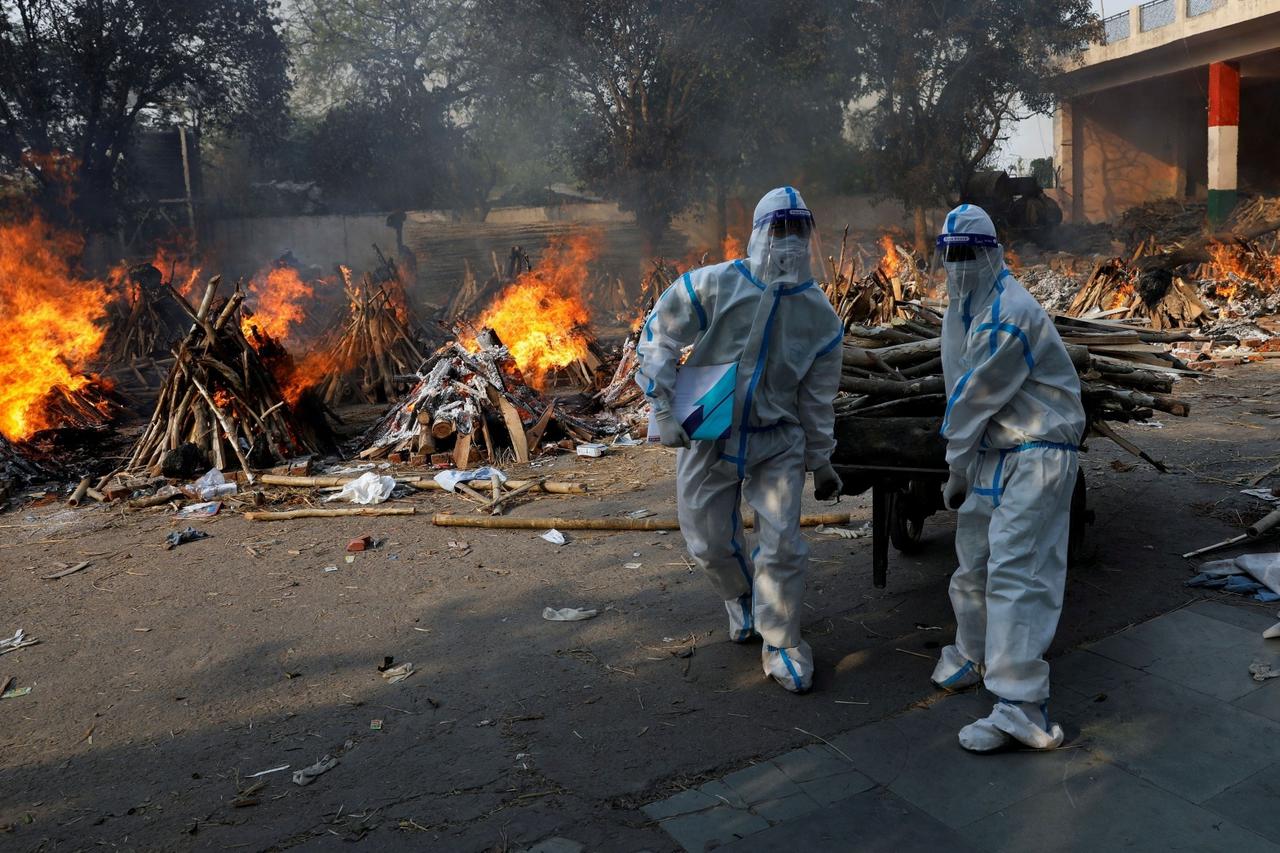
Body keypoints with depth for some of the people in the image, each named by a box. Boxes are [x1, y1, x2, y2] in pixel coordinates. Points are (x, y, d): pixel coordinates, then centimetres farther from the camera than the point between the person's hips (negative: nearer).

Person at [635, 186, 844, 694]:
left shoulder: (819, 316, -5)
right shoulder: (713, 286, -15)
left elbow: (817, 398, 5)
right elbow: (659, 339, -6)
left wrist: (821, 462, 11)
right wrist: (663, 409, -12)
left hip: (777, 443, 1)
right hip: (707, 438, -1)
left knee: (782, 545, -4)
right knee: (710, 543, 11)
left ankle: (781, 645, 18)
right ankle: (741, 596, 45)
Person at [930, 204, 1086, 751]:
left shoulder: (1009, 315, -21)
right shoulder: (960, 310, 11)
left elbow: (976, 397, -16)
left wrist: (956, 471, -9)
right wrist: (959, 461, 9)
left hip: (1036, 455, -9)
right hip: (991, 454, 9)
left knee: (1016, 573, -15)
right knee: (973, 562, 18)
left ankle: (1022, 707, -12)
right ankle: (974, 655, 39)